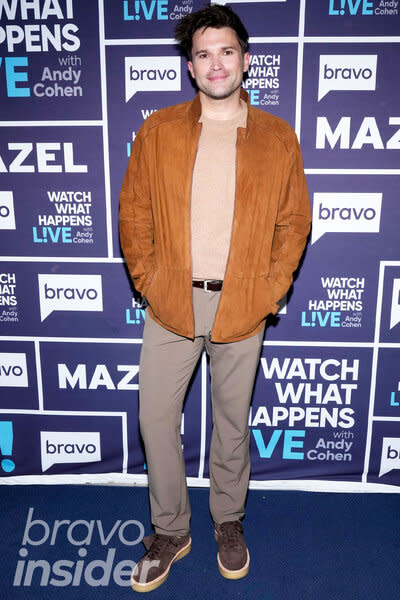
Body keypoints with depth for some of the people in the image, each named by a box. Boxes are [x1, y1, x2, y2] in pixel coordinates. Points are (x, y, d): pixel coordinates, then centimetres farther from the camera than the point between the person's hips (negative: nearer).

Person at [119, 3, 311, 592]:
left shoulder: (278, 137, 2)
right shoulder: (157, 131, 3)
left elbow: (293, 223, 4)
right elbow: (134, 215, 4)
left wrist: (270, 292, -3)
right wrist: (149, 282, -3)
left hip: (242, 307, 0)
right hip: (171, 304, 1)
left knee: (232, 420, 13)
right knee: (156, 418, 6)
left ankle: (229, 522, 38)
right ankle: (170, 531, 29)